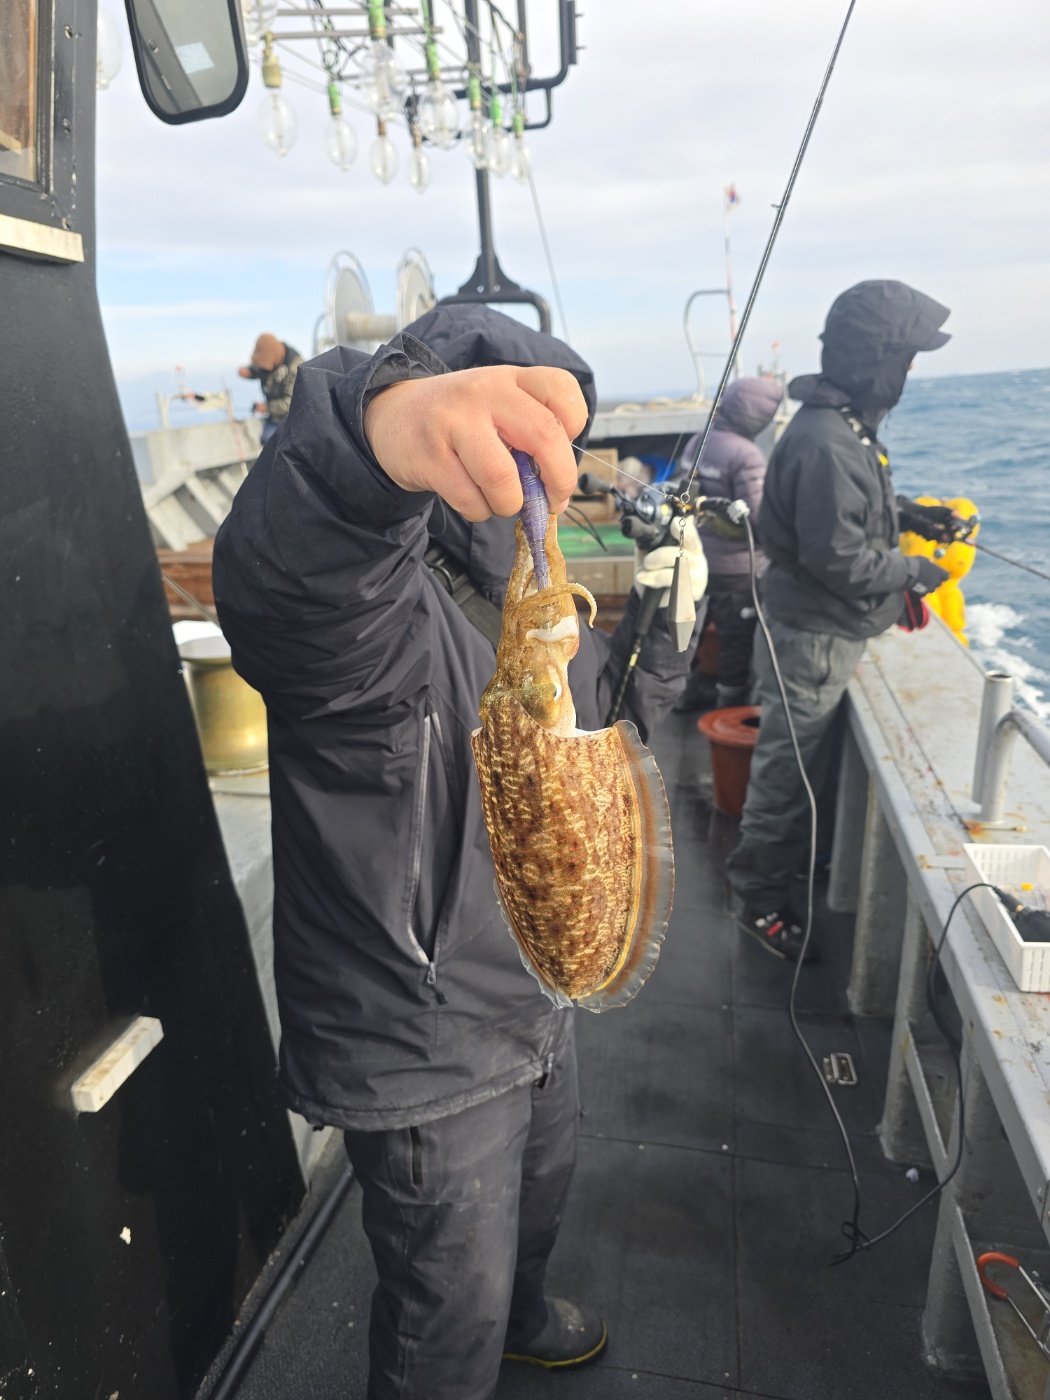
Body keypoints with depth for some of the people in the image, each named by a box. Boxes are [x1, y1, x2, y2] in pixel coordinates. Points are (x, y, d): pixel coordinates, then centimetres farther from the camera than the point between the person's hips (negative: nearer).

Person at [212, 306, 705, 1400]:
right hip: (422, 1054, -9)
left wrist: (661, 624, -6)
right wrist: (382, 425, -74)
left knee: (538, 1195, 35)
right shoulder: (377, 613, -30)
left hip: (538, 1006, 9)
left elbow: (608, 737, 12)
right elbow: (278, 575, -54)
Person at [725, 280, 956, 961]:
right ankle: (763, 901, 19)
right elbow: (838, 558, -26)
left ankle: (767, 864, 42)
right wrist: (913, 571, -13)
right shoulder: (826, 443, -25)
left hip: (826, 630, 10)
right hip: (814, 637, -10)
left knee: (799, 763, 23)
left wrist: (904, 511, 11)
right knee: (789, 769, 3)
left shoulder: (844, 426, 8)